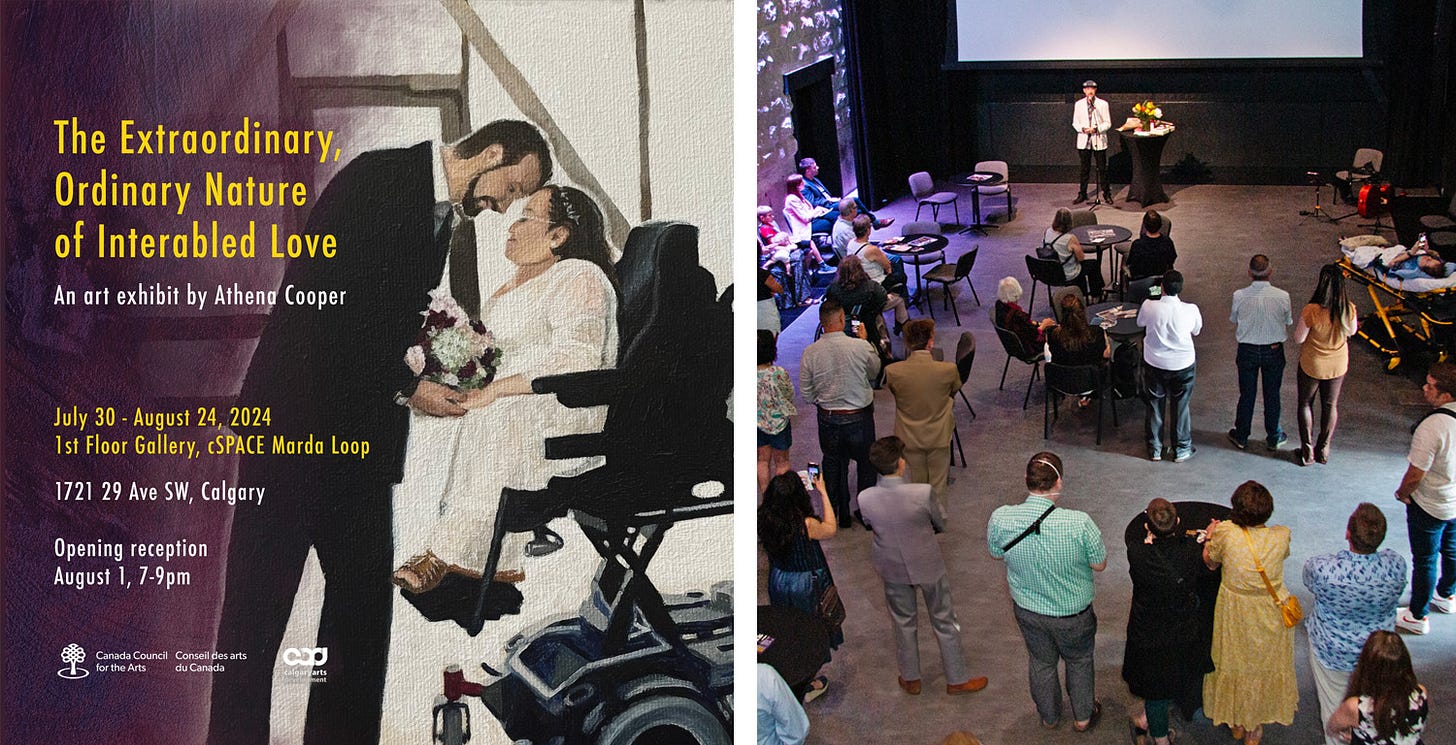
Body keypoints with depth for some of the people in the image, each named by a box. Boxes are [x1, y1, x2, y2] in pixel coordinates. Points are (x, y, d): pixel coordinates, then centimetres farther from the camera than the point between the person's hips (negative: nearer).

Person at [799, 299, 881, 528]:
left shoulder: (810, 352, -13)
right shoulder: (861, 347, -20)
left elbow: (805, 392, -4)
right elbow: (875, 372, 2)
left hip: (828, 419, 2)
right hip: (859, 417, -2)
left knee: (833, 465, 19)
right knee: (865, 464, 18)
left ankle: (838, 515, 29)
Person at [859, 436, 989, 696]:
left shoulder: (865, 499, -23)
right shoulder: (922, 493, -31)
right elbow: (941, 525, -12)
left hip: (893, 569, 3)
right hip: (927, 565, -2)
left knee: (903, 623, 24)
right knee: (944, 622, 19)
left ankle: (911, 679, 41)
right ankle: (957, 679, 35)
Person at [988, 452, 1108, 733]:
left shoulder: (1001, 518, -27)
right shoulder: (1079, 523, -35)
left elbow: (996, 554, -5)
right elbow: (1099, 565, -17)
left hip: (1028, 610, 2)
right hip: (1072, 613, -2)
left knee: (1041, 662, 29)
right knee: (1079, 661, 28)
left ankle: (1049, 717, 52)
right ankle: (1083, 716, 50)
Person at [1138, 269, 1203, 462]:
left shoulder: (1149, 306, -20)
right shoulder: (1190, 310, -20)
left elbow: (1140, 323, 2)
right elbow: (1196, 331, 0)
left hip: (1154, 364, 1)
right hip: (1182, 365, 0)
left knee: (1155, 405, 18)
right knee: (1180, 407, 17)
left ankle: (1155, 449, 30)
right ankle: (1182, 450, 29)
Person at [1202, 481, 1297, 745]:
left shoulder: (1226, 533, -26)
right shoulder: (1281, 536, -21)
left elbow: (1210, 562, -7)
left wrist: (1211, 538, 14)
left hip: (1236, 613, -1)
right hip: (1271, 614, 1)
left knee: (1235, 663, 23)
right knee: (1265, 665, 23)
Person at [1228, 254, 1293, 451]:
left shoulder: (1239, 296, -19)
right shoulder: (1282, 296, -18)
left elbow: (1234, 321, -2)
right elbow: (1287, 323, -3)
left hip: (1247, 351, 0)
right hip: (1274, 351, 0)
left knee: (1247, 394, 16)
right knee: (1272, 395, 17)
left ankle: (1241, 436, 30)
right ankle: (1273, 437, 31)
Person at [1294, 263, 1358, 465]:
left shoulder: (1311, 311, -30)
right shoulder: (1349, 309, -20)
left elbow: (1298, 339, -17)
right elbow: (1351, 331, 0)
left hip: (1312, 365, -3)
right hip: (1338, 364, 3)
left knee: (1306, 404, 19)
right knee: (1330, 405, 21)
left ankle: (1307, 450, 23)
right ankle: (1323, 449, 32)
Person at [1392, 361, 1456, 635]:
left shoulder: (1431, 427, -35)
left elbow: (1415, 474, -27)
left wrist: (1403, 493, -6)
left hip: (1430, 507, -7)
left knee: (1425, 560, 11)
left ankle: (1417, 616, 27)